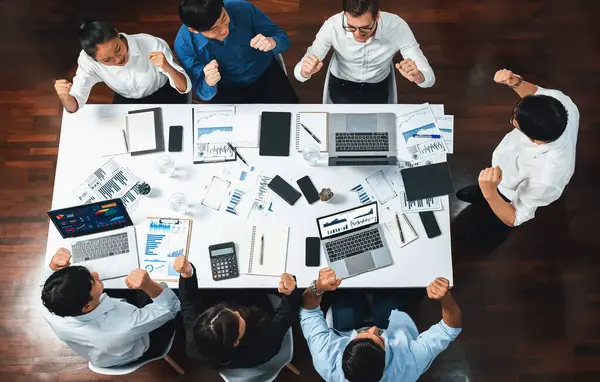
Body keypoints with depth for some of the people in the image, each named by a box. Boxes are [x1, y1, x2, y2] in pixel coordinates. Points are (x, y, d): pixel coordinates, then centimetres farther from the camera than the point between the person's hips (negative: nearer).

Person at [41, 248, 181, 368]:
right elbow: (170, 307, -32)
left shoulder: (50, 312, -35)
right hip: (137, 353, -4)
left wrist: (54, 268, -31)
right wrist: (148, 285, -53)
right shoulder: (125, 327, -48)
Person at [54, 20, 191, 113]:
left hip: (163, 94, -2)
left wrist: (167, 67, -50)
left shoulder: (152, 45, -34)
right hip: (126, 101, 2)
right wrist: (65, 96, -49)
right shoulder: (88, 60, -26)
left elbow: (185, 87, -28)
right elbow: (73, 106, -25)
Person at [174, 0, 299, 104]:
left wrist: (272, 42, -38)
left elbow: (282, 37, -12)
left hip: (266, 73, 1)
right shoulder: (184, 44, -25)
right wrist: (208, 82, -44)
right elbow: (203, 92, -18)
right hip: (228, 88, -1)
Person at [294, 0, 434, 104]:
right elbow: (299, 72, -24)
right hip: (342, 84, -1)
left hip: (378, 86, 1)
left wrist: (418, 76, -51)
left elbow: (429, 77, -25)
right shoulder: (332, 26, -30)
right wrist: (305, 71, -50)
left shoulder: (397, 26, -29)